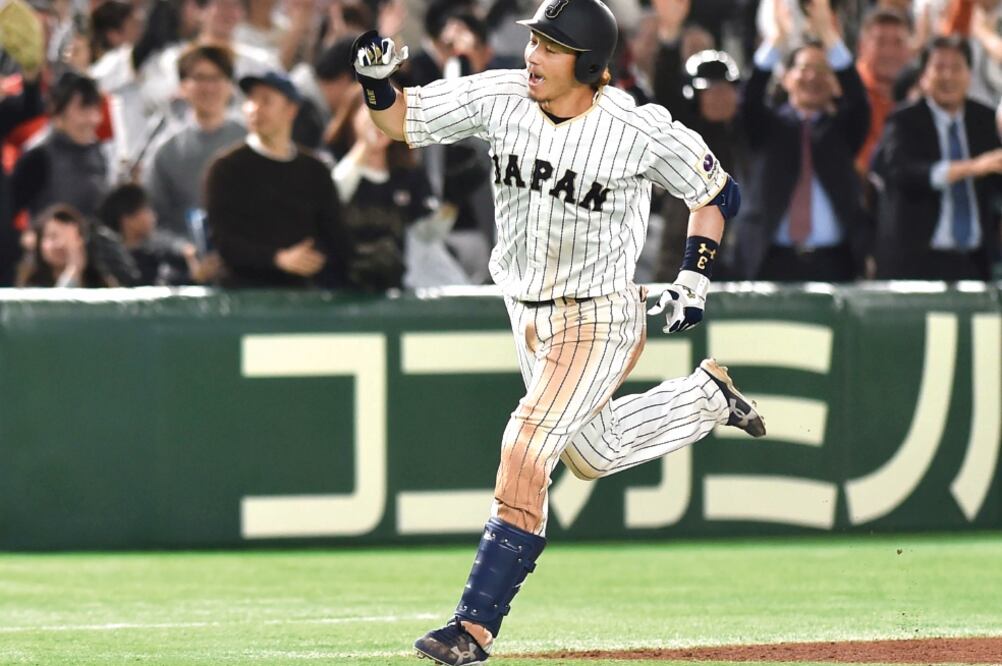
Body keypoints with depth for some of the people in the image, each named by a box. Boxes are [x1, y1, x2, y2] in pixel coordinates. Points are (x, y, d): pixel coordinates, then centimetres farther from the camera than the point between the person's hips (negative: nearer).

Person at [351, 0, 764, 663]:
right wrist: (379, 81, -25)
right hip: (526, 311, 7)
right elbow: (403, 120, -4)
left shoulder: (639, 130, -20)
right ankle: (709, 395, 49)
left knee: (524, 456, -18)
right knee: (595, 453, 24)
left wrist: (695, 278, -13)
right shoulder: (500, 98, -10)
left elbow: (717, 192, -5)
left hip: (596, 319, -6)